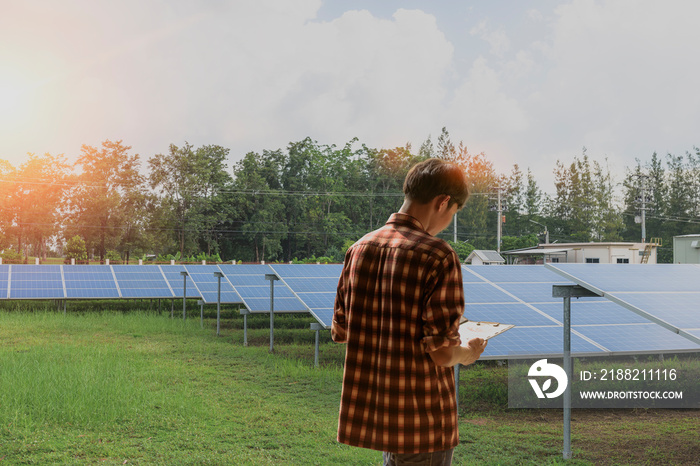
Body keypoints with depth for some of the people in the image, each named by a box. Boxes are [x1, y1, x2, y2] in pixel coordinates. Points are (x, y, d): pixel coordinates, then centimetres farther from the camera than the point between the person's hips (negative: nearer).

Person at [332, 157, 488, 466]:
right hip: (421, 420, -6)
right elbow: (442, 354, -19)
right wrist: (468, 353, 2)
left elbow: (339, 332, 9)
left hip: (366, 411, 7)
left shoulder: (360, 248, 3)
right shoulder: (438, 257, -18)